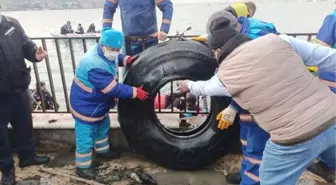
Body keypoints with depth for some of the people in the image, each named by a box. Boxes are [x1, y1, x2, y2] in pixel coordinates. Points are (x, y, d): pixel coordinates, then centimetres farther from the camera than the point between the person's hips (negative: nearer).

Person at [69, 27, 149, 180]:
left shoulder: (103, 52, -8)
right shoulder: (95, 66, -38)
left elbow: (116, 58, 14)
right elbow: (113, 89, -35)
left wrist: (126, 60, -7)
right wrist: (134, 92, -28)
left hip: (98, 104, 10)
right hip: (85, 107, -10)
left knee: (103, 127, 28)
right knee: (86, 137, 4)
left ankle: (102, 150, 52)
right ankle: (83, 167, 22)